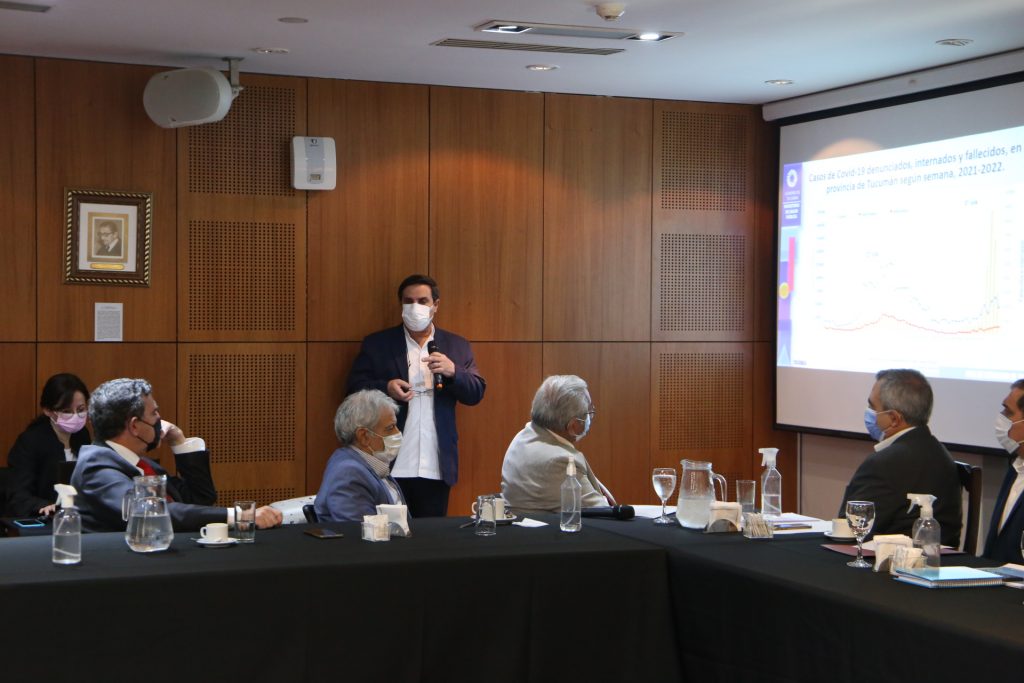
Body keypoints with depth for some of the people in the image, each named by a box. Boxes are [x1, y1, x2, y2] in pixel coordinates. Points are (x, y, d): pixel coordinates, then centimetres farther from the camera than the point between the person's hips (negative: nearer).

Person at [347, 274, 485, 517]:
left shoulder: (457, 346, 11)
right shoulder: (377, 344, 7)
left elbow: (476, 393, 7)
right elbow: (354, 388, 4)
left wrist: (453, 371, -13)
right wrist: (386, 388, -15)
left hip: (436, 467, 1)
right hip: (390, 466, -1)